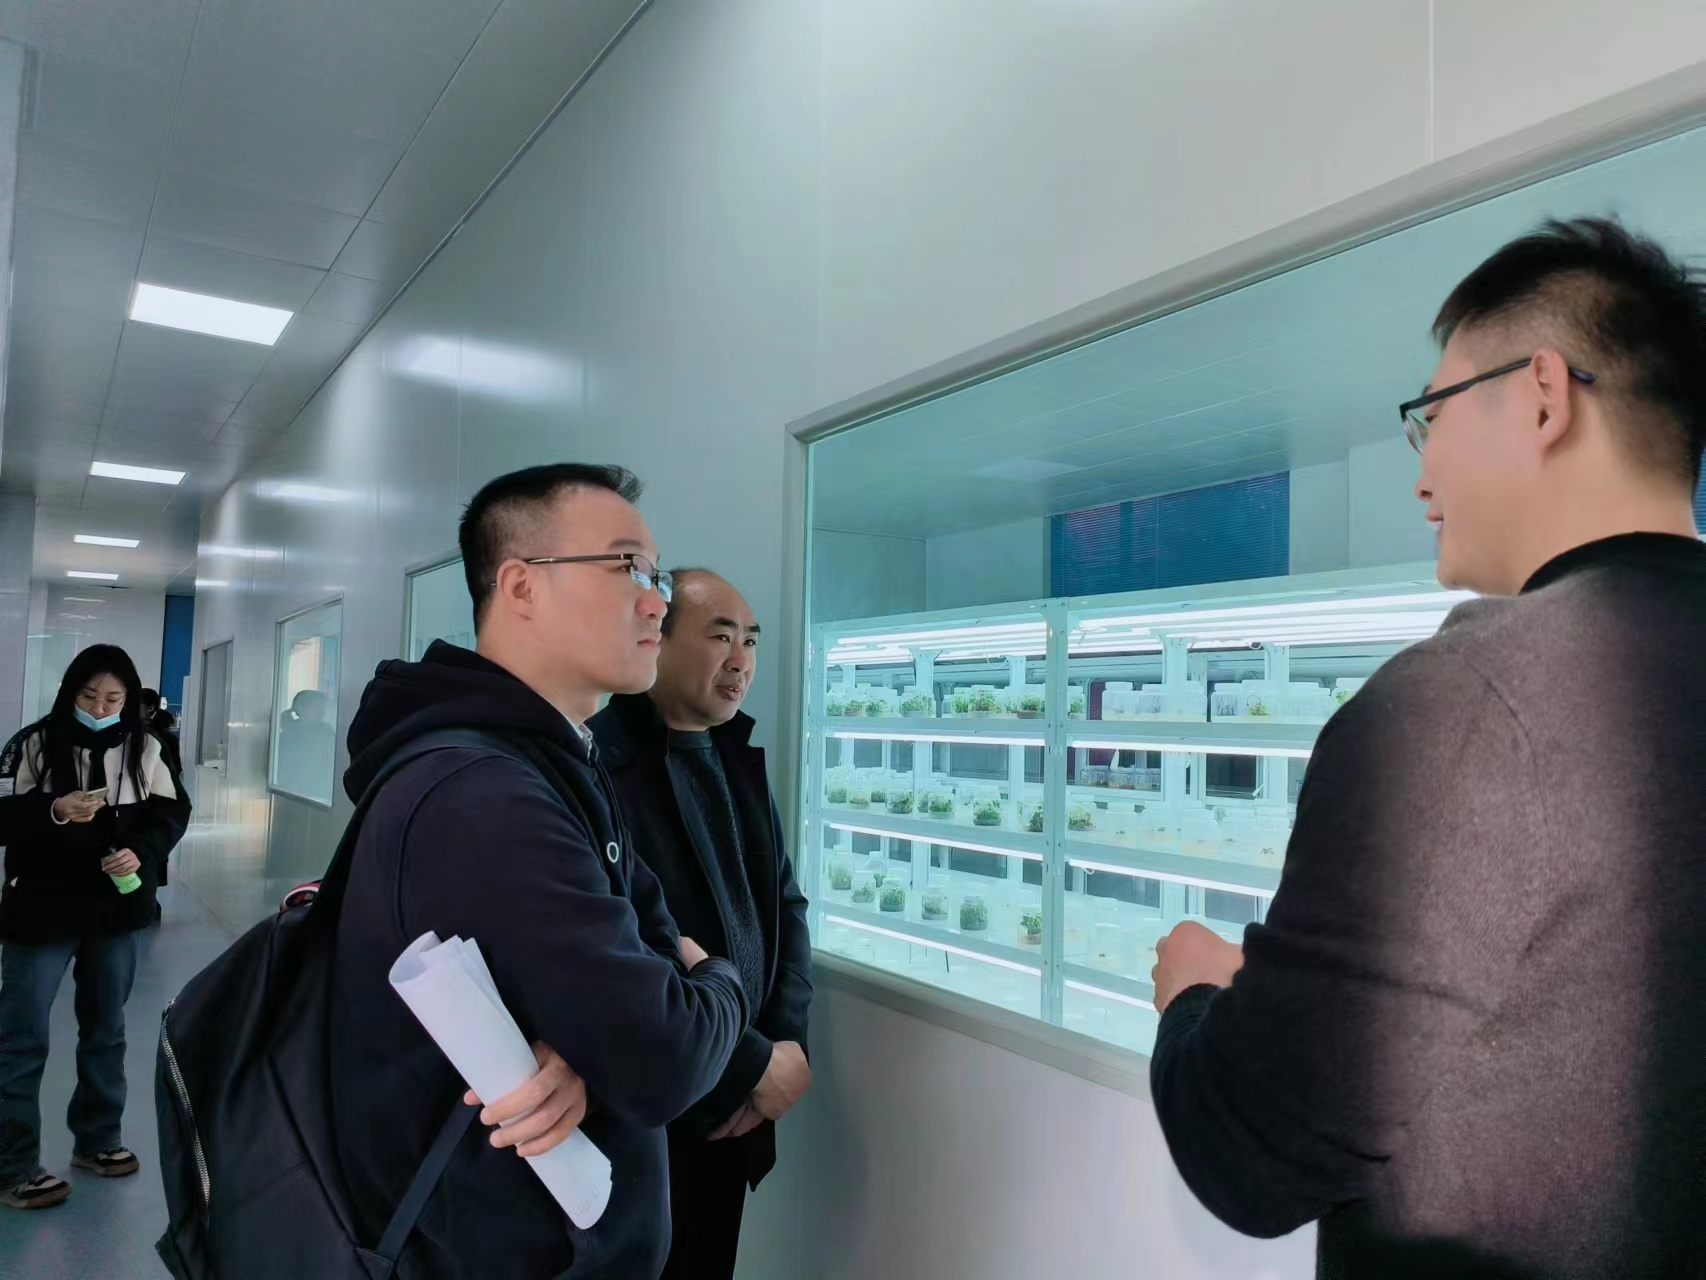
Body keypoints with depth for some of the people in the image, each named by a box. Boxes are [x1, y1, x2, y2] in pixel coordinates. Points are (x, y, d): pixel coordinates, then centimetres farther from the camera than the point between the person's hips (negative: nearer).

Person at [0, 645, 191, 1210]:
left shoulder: (142, 748, -2)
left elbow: (171, 812, -1)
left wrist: (141, 852, -18)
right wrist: (53, 811, -26)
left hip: (116, 908, 3)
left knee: (105, 1029, 16)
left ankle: (97, 1139, 33)